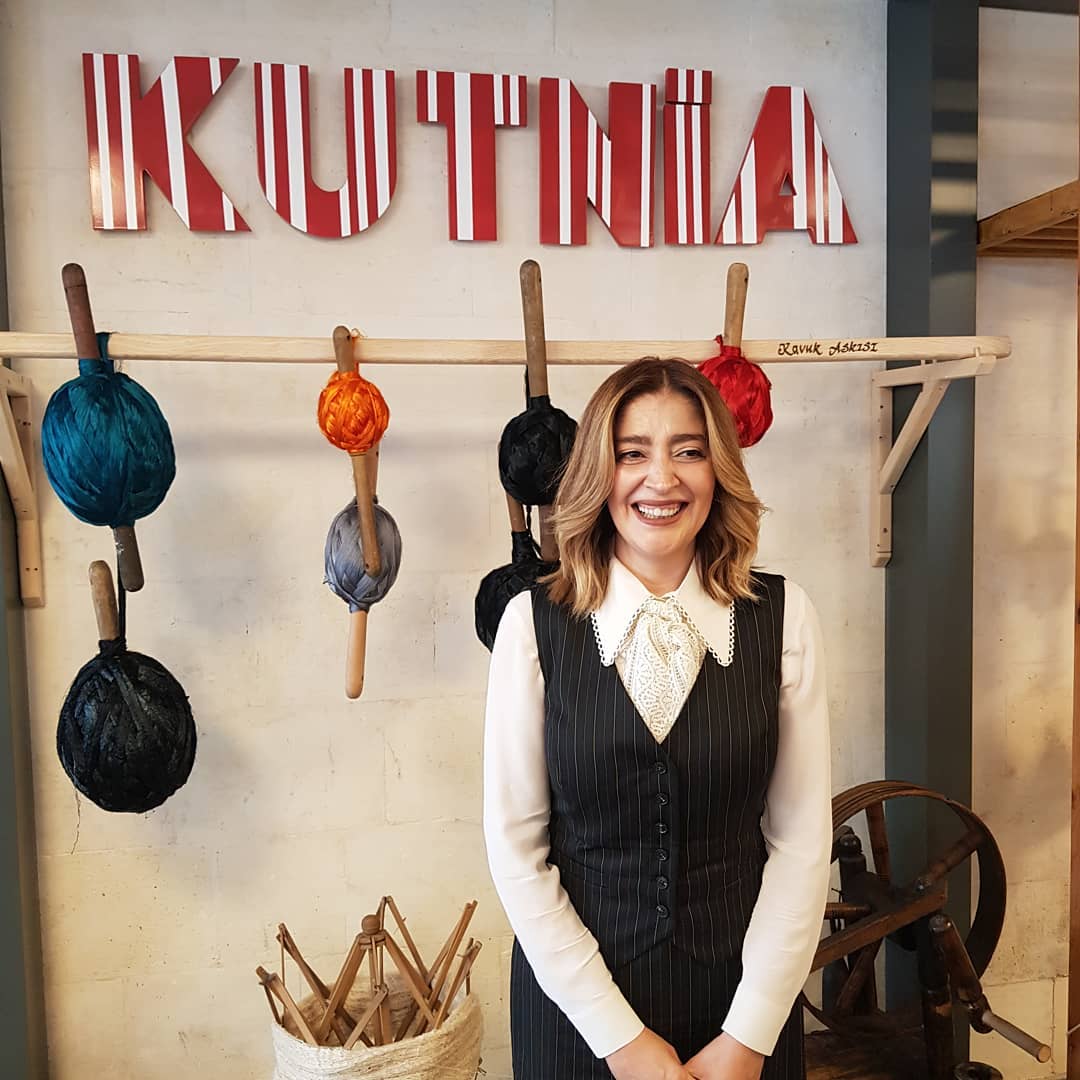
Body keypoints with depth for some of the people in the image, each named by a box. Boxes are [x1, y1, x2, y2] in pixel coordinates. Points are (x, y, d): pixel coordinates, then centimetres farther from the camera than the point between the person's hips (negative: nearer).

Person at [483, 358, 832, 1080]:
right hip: (576, 1000, 0)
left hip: (744, 991, 1)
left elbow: (803, 836, -6)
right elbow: (515, 845, -9)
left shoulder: (784, 617, -9)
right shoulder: (533, 623, -12)